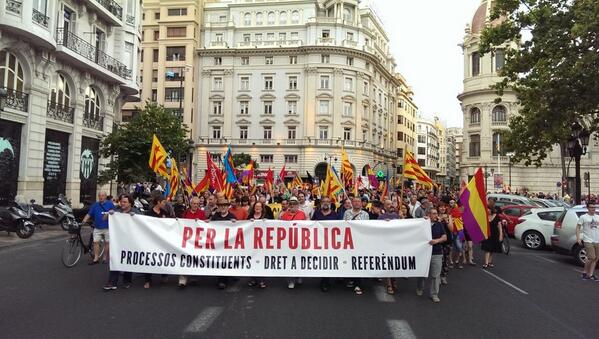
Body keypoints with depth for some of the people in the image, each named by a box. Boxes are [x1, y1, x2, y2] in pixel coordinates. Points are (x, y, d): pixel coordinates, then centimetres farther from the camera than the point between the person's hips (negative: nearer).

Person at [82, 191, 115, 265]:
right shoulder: (95, 205, 10)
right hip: (97, 227, 3)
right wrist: (84, 221, -4)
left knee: (107, 243, 5)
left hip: (107, 227, -2)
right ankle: (96, 258, 7)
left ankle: (105, 258, 17)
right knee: (96, 242, 0)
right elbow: (89, 214, 9)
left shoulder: (110, 204, 1)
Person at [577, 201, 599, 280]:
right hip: (588, 241, -5)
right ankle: (585, 272, 8)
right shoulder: (583, 217, -4)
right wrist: (578, 238, -11)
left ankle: (591, 274, 11)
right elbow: (578, 227, -3)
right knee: (591, 258, -9)